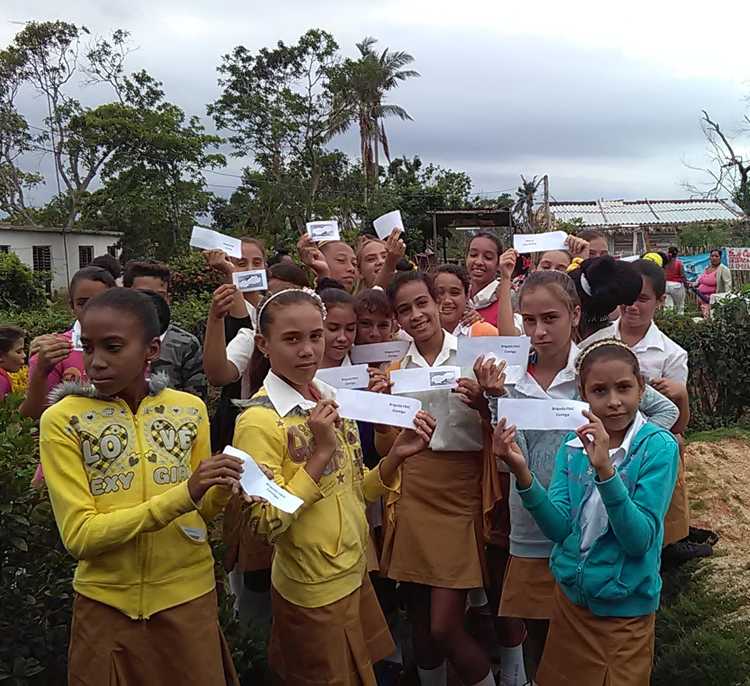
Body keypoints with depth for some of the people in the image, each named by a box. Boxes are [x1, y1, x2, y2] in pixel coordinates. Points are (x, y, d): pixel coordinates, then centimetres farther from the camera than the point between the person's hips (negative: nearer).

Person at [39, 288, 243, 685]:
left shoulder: (190, 409, -3)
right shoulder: (62, 421, -11)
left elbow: (202, 511, 6)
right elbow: (78, 535, -16)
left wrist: (221, 490, -17)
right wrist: (182, 495, -26)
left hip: (189, 596, 2)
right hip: (106, 605, -2)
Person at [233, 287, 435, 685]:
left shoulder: (329, 399, 3)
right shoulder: (259, 420, -19)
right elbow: (267, 523, -22)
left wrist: (396, 456, -8)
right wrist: (321, 450, -26)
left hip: (354, 576, 7)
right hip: (312, 595, -7)